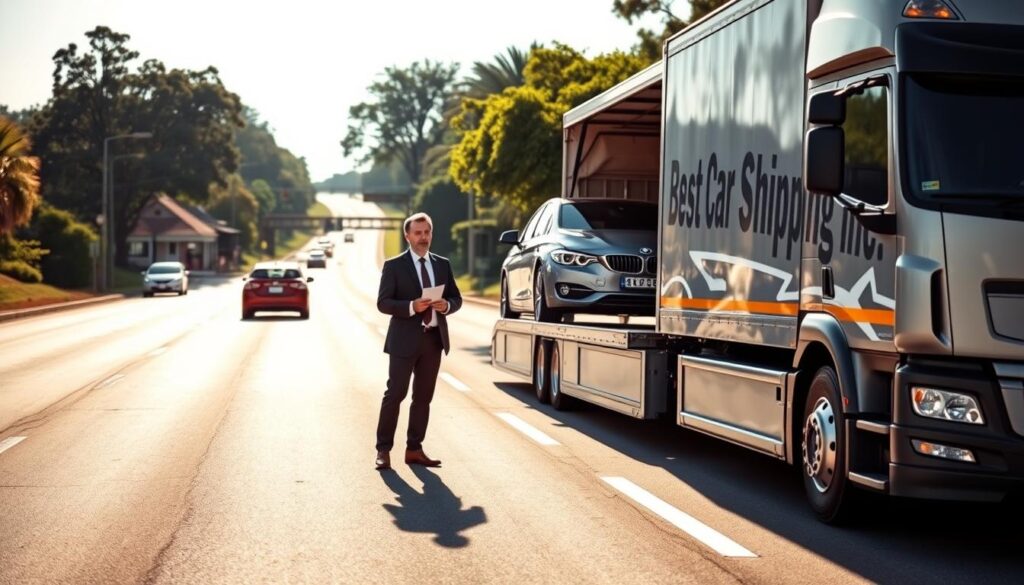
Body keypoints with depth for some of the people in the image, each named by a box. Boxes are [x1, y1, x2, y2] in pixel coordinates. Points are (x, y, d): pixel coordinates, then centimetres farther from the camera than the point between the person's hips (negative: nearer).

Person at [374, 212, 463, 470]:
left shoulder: (443, 264, 12)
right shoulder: (394, 265, -2)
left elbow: (456, 298, 14)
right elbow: (383, 303, -7)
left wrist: (446, 305, -9)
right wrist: (411, 307, -21)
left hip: (434, 338, 5)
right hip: (405, 339, -4)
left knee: (423, 396, 8)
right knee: (395, 394, -4)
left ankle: (414, 449, 16)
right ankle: (383, 450, 2)